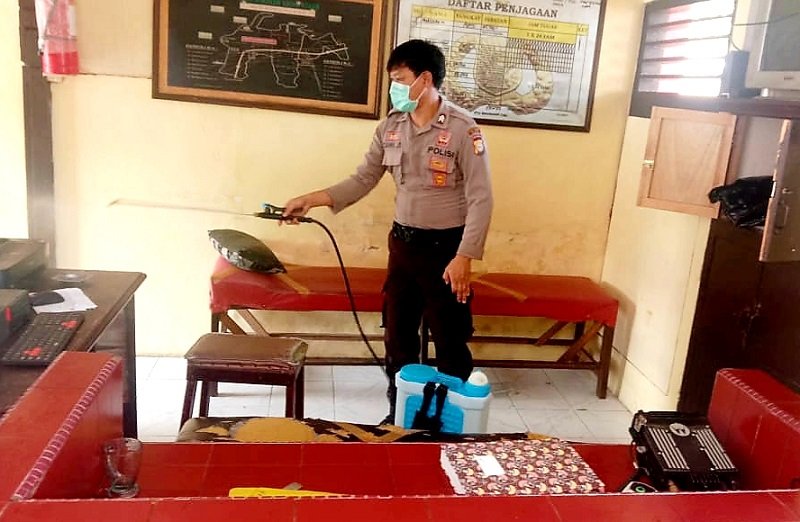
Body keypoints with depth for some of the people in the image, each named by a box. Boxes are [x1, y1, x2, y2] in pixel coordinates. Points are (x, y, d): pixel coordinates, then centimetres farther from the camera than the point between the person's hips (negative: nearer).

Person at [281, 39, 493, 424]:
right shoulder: (391, 126, 3)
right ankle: (398, 416, 33)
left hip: (445, 247, -6)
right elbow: (362, 180, 6)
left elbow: (481, 199, -15)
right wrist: (311, 199, -4)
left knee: (450, 342, 5)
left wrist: (464, 257, -20)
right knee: (398, 337, 15)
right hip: (402, 243, 6)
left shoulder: (462, 129, -14)